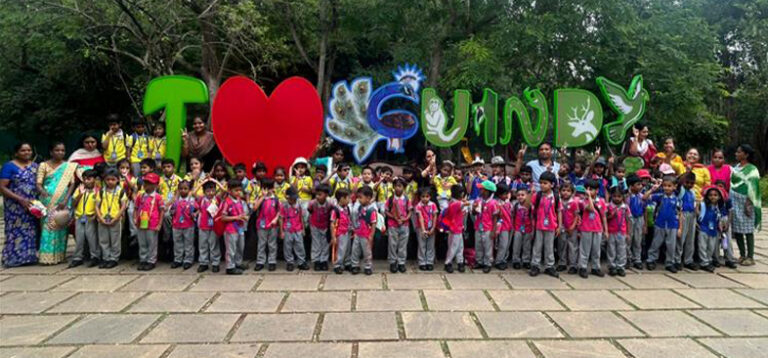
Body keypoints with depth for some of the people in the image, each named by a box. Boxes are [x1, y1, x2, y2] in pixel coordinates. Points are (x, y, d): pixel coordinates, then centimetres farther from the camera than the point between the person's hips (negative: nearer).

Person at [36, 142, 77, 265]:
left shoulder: (70, 166, 7)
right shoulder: (43, 165, 4)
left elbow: (72, 184, 1)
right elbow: (38, 183, -4)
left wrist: (65, 200, -11)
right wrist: (42, 191, -28)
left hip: (62, 202, 1)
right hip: (48, 201, -1)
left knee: (61, 227, 2)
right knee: (48, 226, -5)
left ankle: (59, 255, 8)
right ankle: (47, 256, -4)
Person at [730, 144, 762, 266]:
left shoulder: (751, 169, -6)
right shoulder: (735, 167, 14)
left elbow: (752, 188, -12)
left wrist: (748, 203, -18)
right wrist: (729, 201, 9)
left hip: (745, 202, -6)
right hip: (734, 202, 6)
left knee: (748, 230, -2)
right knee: (737, 230, 7)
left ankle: (750, 257, 5)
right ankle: (742, 255, 16)